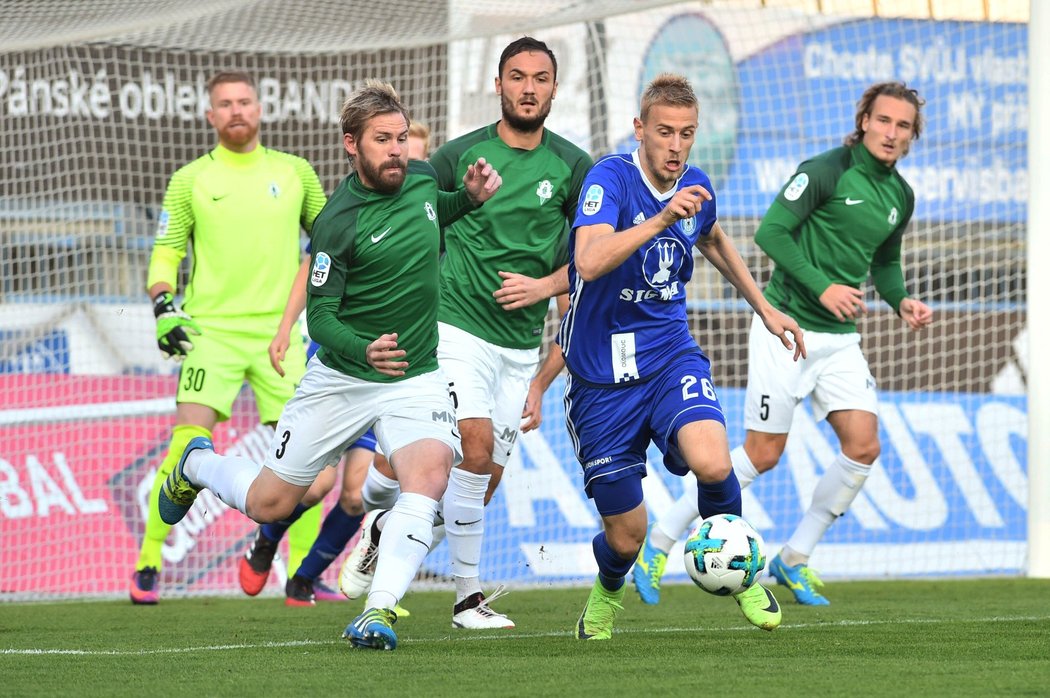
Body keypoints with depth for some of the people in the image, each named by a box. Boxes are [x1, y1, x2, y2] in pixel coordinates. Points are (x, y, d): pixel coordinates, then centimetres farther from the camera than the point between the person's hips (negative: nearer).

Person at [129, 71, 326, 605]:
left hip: (279, 330, 2)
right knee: (188, 444, -14)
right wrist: (164, 307, -6)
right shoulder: (190, 180, 5)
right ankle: (147, 565, -7)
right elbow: (166, 251, 8)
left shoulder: (294, 172, 10)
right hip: (212, 329, -2)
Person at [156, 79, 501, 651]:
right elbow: (320, 317, -16)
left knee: (428, 475, -28)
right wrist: (364, 351, -36)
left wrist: (470, 197, 5)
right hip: (341, 379, -3)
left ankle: (379, 611, -29)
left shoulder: (421, 178, -1)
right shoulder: (337, 223, -18)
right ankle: (198, 465, 42)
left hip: (417, 378, 3)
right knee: (268, 503, 8)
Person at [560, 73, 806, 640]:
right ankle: (607, 593, 40)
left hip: (670, 355, 3)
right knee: (626, 538, 2)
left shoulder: (695, 187, 2)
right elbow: (589, 261, -35)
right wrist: (662, 218, -42)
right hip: (603, 375, -3)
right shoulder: (611, 178, -16)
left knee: (711, 464, -29)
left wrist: (764, 307, 29)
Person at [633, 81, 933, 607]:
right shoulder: (826, 171, -13)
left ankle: (794, 559, 7)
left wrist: (901, 301, 6)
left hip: (840, 338, 7)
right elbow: (771, 231, -17)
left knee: (863, 446, -8)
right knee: (763, 455, -6)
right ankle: (660, 541, 8)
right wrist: (821, 286, -24)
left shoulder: (900, 196, 10)